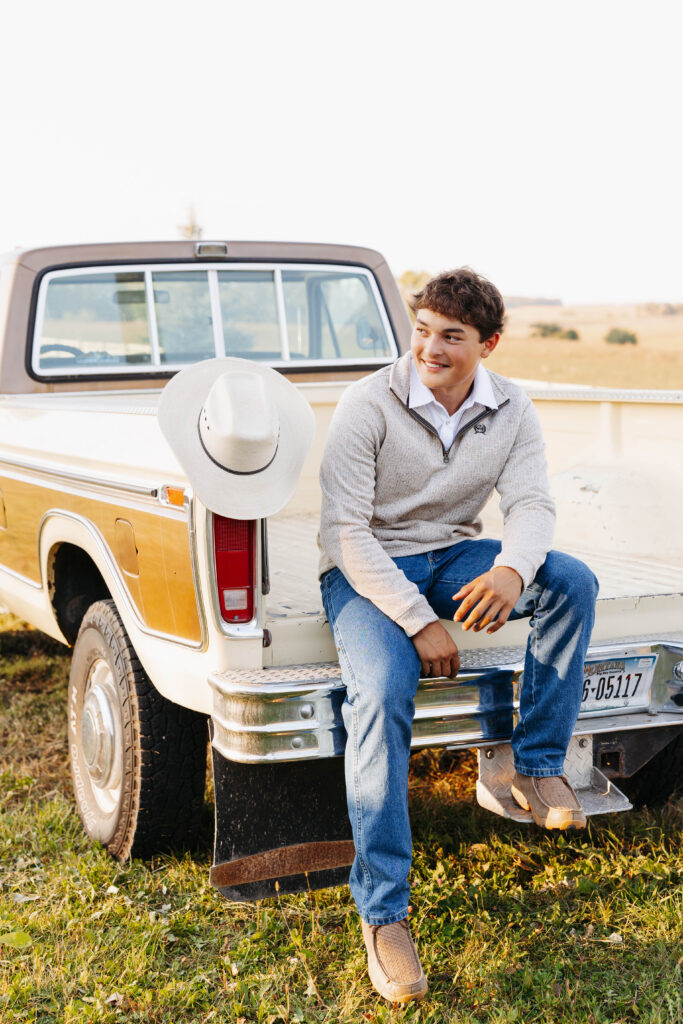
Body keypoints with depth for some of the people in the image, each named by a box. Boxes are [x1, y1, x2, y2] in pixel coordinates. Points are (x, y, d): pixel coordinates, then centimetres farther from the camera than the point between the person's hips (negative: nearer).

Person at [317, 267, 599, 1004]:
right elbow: (344, 529, -19)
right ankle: (381, 911, -22)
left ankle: (538, 764, -9)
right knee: (381, 695, -32)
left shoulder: (511, 410, -1)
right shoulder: (367, 405, -16)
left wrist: (511, 570, -34)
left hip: (453, 557, 5)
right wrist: (419, 622, -26)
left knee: (572, 581, -22)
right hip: (366, 569, -4)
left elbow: (531, 503, -9)